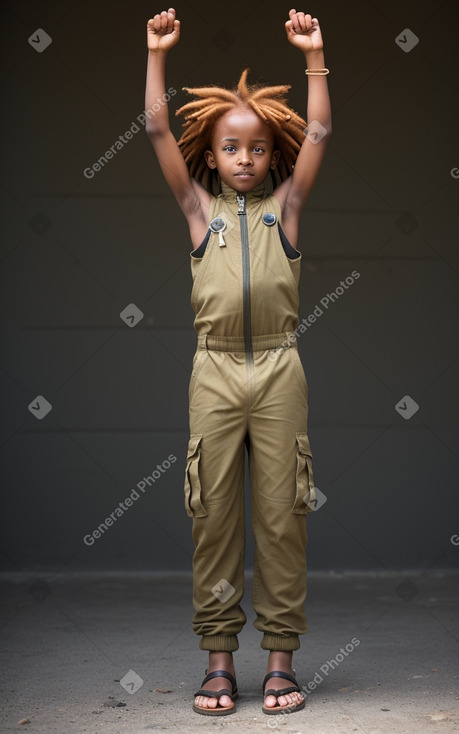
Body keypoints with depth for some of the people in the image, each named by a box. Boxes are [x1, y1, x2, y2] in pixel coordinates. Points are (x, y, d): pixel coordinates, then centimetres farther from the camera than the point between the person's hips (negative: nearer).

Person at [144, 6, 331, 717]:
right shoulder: (201, 209, 10)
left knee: (281, 515, 2)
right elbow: (159, 133, 4)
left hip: (279, 371, 0)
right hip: (216, 372, 0)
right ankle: (219, 658, 12)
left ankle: (281, 657, 11)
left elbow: (318, 134, 2)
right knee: (214, 516, 3)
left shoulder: (285, 205, 10)